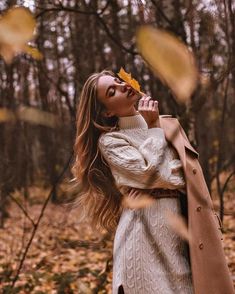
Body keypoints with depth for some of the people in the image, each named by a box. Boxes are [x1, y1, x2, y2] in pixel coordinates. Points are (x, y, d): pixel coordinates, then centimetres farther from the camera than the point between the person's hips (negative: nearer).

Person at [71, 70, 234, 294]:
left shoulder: (167, 124, 12)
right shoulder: (110, 140, -5)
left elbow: (189, 176, 14)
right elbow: (153, 174, -18)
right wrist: (153, 129, -7)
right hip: (145, 236, -5)